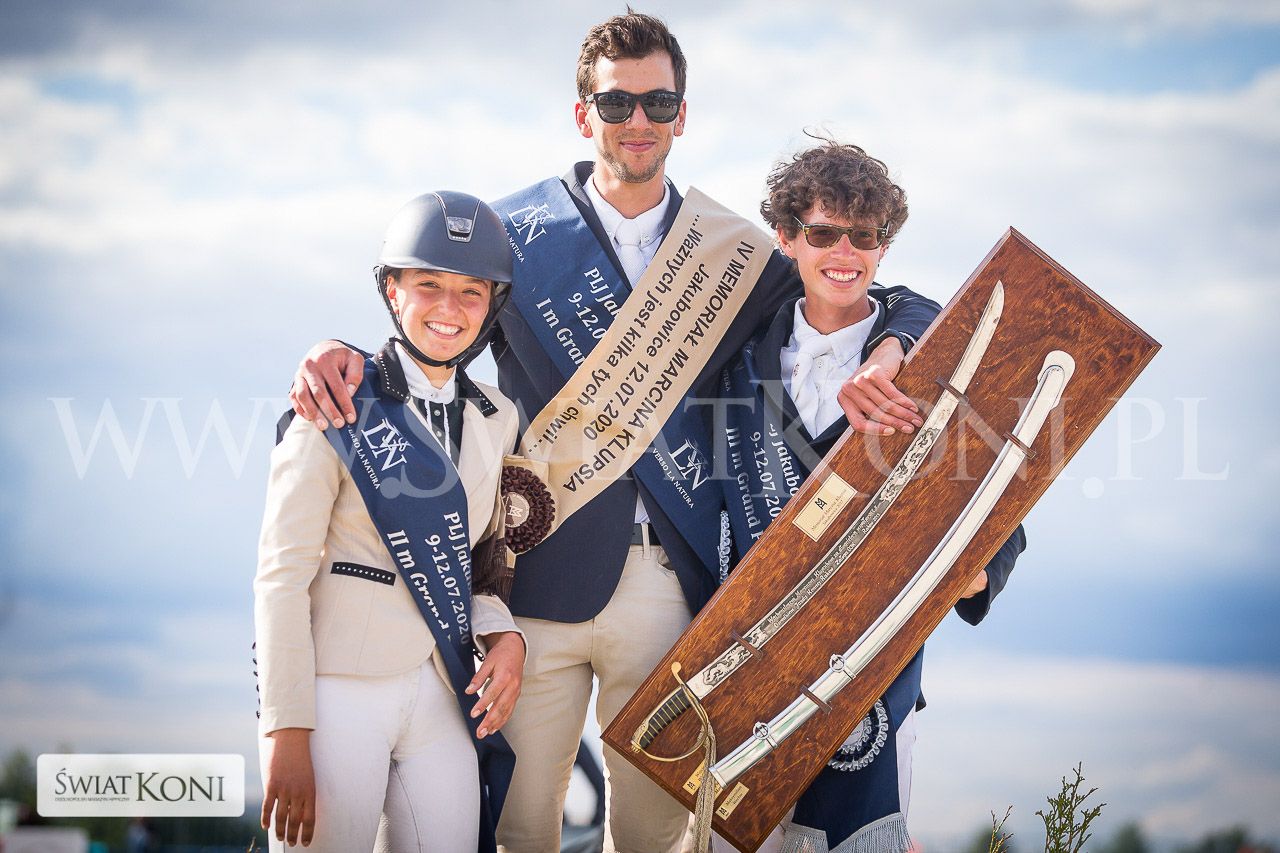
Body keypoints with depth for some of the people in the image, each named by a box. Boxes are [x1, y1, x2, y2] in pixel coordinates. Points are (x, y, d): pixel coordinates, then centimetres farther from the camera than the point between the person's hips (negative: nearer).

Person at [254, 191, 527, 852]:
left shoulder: (495, 419, 10)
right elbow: (282, 578, -10)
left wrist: (504, 634, 0)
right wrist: (287, 732, -14)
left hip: (441, 695, 5)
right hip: (336, 692, -5)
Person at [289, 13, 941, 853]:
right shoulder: (517, 233, 6)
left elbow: (902, 308, 11)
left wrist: (883, 359, -13)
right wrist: (339, 355, -12)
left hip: (671, 585, 2)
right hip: (540, 580, -2)